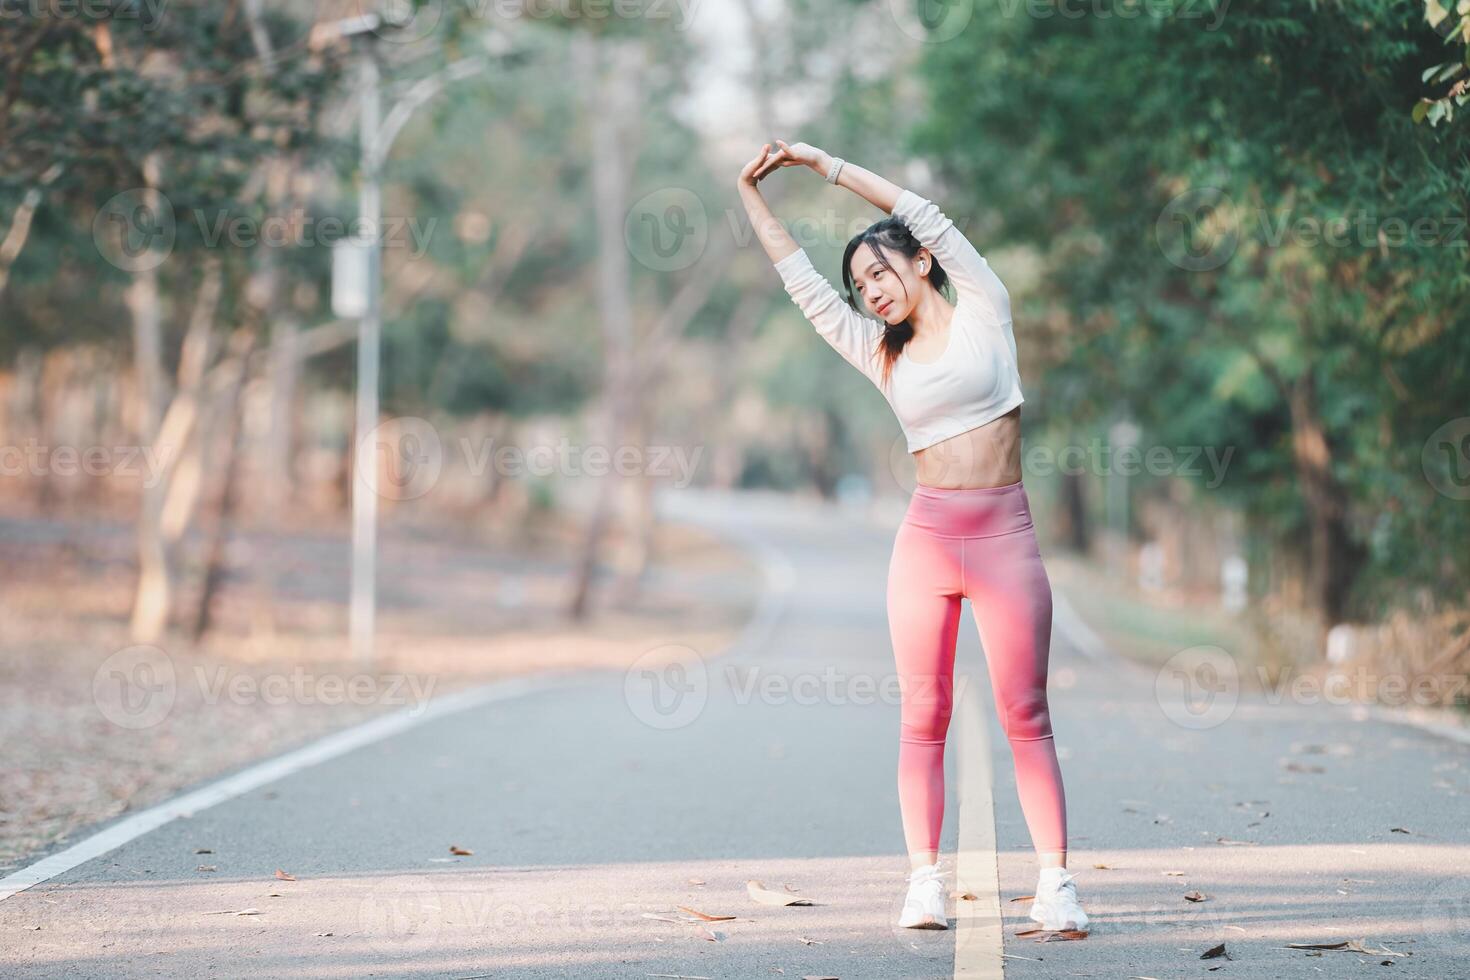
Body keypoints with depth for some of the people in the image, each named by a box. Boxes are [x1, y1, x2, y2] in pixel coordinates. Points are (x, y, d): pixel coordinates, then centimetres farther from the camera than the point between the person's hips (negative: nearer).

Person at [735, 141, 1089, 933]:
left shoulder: (983, 314, 6)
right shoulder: (882, 355, 14)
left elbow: (923, 218, 1)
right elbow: (802, 283, 16)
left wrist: (824, 164, 5)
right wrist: (752, 195, 16)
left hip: (1004, 535, -3)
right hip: (926, 536, 3)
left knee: (1026, 716, -4)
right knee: (923, 716, 1)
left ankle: (1056, 882, -4)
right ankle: (925, 880, 5)